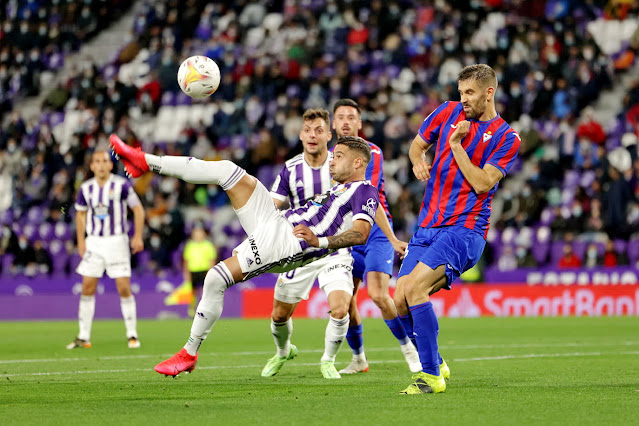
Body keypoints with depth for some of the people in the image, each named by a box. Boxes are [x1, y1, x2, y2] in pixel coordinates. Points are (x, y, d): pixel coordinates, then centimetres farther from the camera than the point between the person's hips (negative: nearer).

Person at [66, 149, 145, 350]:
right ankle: (83, 337, 4)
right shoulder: (86, 188, 4)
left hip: (117, 241, -3)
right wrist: (81, 241, 8)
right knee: (88, 287, -1)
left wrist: (138, 236, -9)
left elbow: (138, 209, -1)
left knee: (124, 287, -7)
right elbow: (81, 213, 16)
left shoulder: (121, 185, -7)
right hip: (93, 241, 3)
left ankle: (132, 335, 4)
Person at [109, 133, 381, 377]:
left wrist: (319, 240, -29)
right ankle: (146, 162, 1)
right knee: (227, 170, -2)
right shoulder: (339, 189, 27)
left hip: (285, 243, -9)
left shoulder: (364, 190, -3)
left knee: (216, 279, -20)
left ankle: (190, 353, -6)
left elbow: (361, 233, -19)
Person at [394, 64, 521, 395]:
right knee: (401, 302, -4)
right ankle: (436, 364, 19)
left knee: (414, 287, -25)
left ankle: (431, 376, -18)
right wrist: (418, 162, 1)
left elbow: (482, 183, -12)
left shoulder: (506, 139, -2)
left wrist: (456, 144, -13)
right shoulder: (449, 112, 11)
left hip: (464, 229, -6)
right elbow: (417, 145, 23)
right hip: (428, 227, 6)